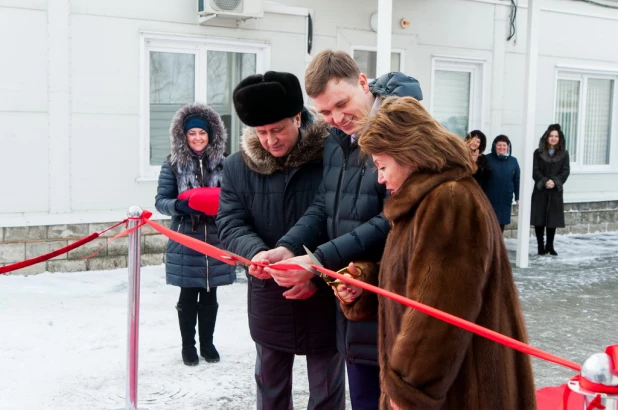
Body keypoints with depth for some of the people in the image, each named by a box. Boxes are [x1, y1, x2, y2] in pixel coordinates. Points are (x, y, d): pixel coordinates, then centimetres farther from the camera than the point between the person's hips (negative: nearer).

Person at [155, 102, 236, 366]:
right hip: (185, 240, -2)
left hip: (215, 239, 2)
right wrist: (179, 205, -22)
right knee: (188, 296, 6)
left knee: (209, 295, 11)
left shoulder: (222, 162, 2)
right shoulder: (173, 164, -3)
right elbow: (161, 200, -3)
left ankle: (207, 343, 27)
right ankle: (188, 346, 21)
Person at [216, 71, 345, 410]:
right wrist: (256, 253, -27)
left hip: (324, 296, -3)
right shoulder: (239, 166, -3)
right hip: (268, 297, 4)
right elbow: (230, 224, -6)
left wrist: (318, 274, -23)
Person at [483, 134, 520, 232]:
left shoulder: (513, 161, 4)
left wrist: (518, 197, 5)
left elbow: (517, 180, 6)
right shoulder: (488, 159, -5)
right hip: (489, 199, -3)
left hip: (506, 200, 3)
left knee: (502, 223, 10)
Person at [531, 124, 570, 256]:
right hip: (540, 190, -1)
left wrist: (555, 182, -17)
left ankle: (550, 246, 16)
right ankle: (541, 246, 7)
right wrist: (544, 181, -19)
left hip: (556, 191, 1)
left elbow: (565, 171, -2)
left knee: (553, 219, 5)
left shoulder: (564, 154, 6)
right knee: (539, 219, -2)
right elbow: (535, 170, -4)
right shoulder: (538, 153, 2)